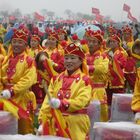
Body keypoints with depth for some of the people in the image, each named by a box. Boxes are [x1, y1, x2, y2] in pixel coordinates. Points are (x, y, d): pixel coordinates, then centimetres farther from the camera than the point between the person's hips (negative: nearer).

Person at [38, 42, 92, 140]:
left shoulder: (84, 80, -4)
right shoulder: (57, 79, 11)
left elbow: (82, 101, -18)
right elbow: (47, 102, 5)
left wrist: (61, 104, -31)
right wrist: (42, 122, -4)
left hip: (75, 124, -4)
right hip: (56, 123, 4)